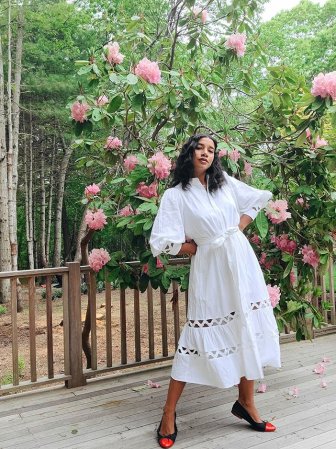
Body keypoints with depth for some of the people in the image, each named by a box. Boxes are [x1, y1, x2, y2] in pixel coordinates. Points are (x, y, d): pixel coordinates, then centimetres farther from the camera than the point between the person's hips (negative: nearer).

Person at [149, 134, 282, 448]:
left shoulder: (226, 183, 7)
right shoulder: (175, 195, -6)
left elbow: (259, 198, 20)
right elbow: (162, 241, -13)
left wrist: (239, 228, 7)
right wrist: (200, 250, -4)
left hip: (241, 262, 5)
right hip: (210, 269, -5)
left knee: (249, 330, 9)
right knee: (199, 336, -4)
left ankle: (246, 403, 26)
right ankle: (169, 414, 10)